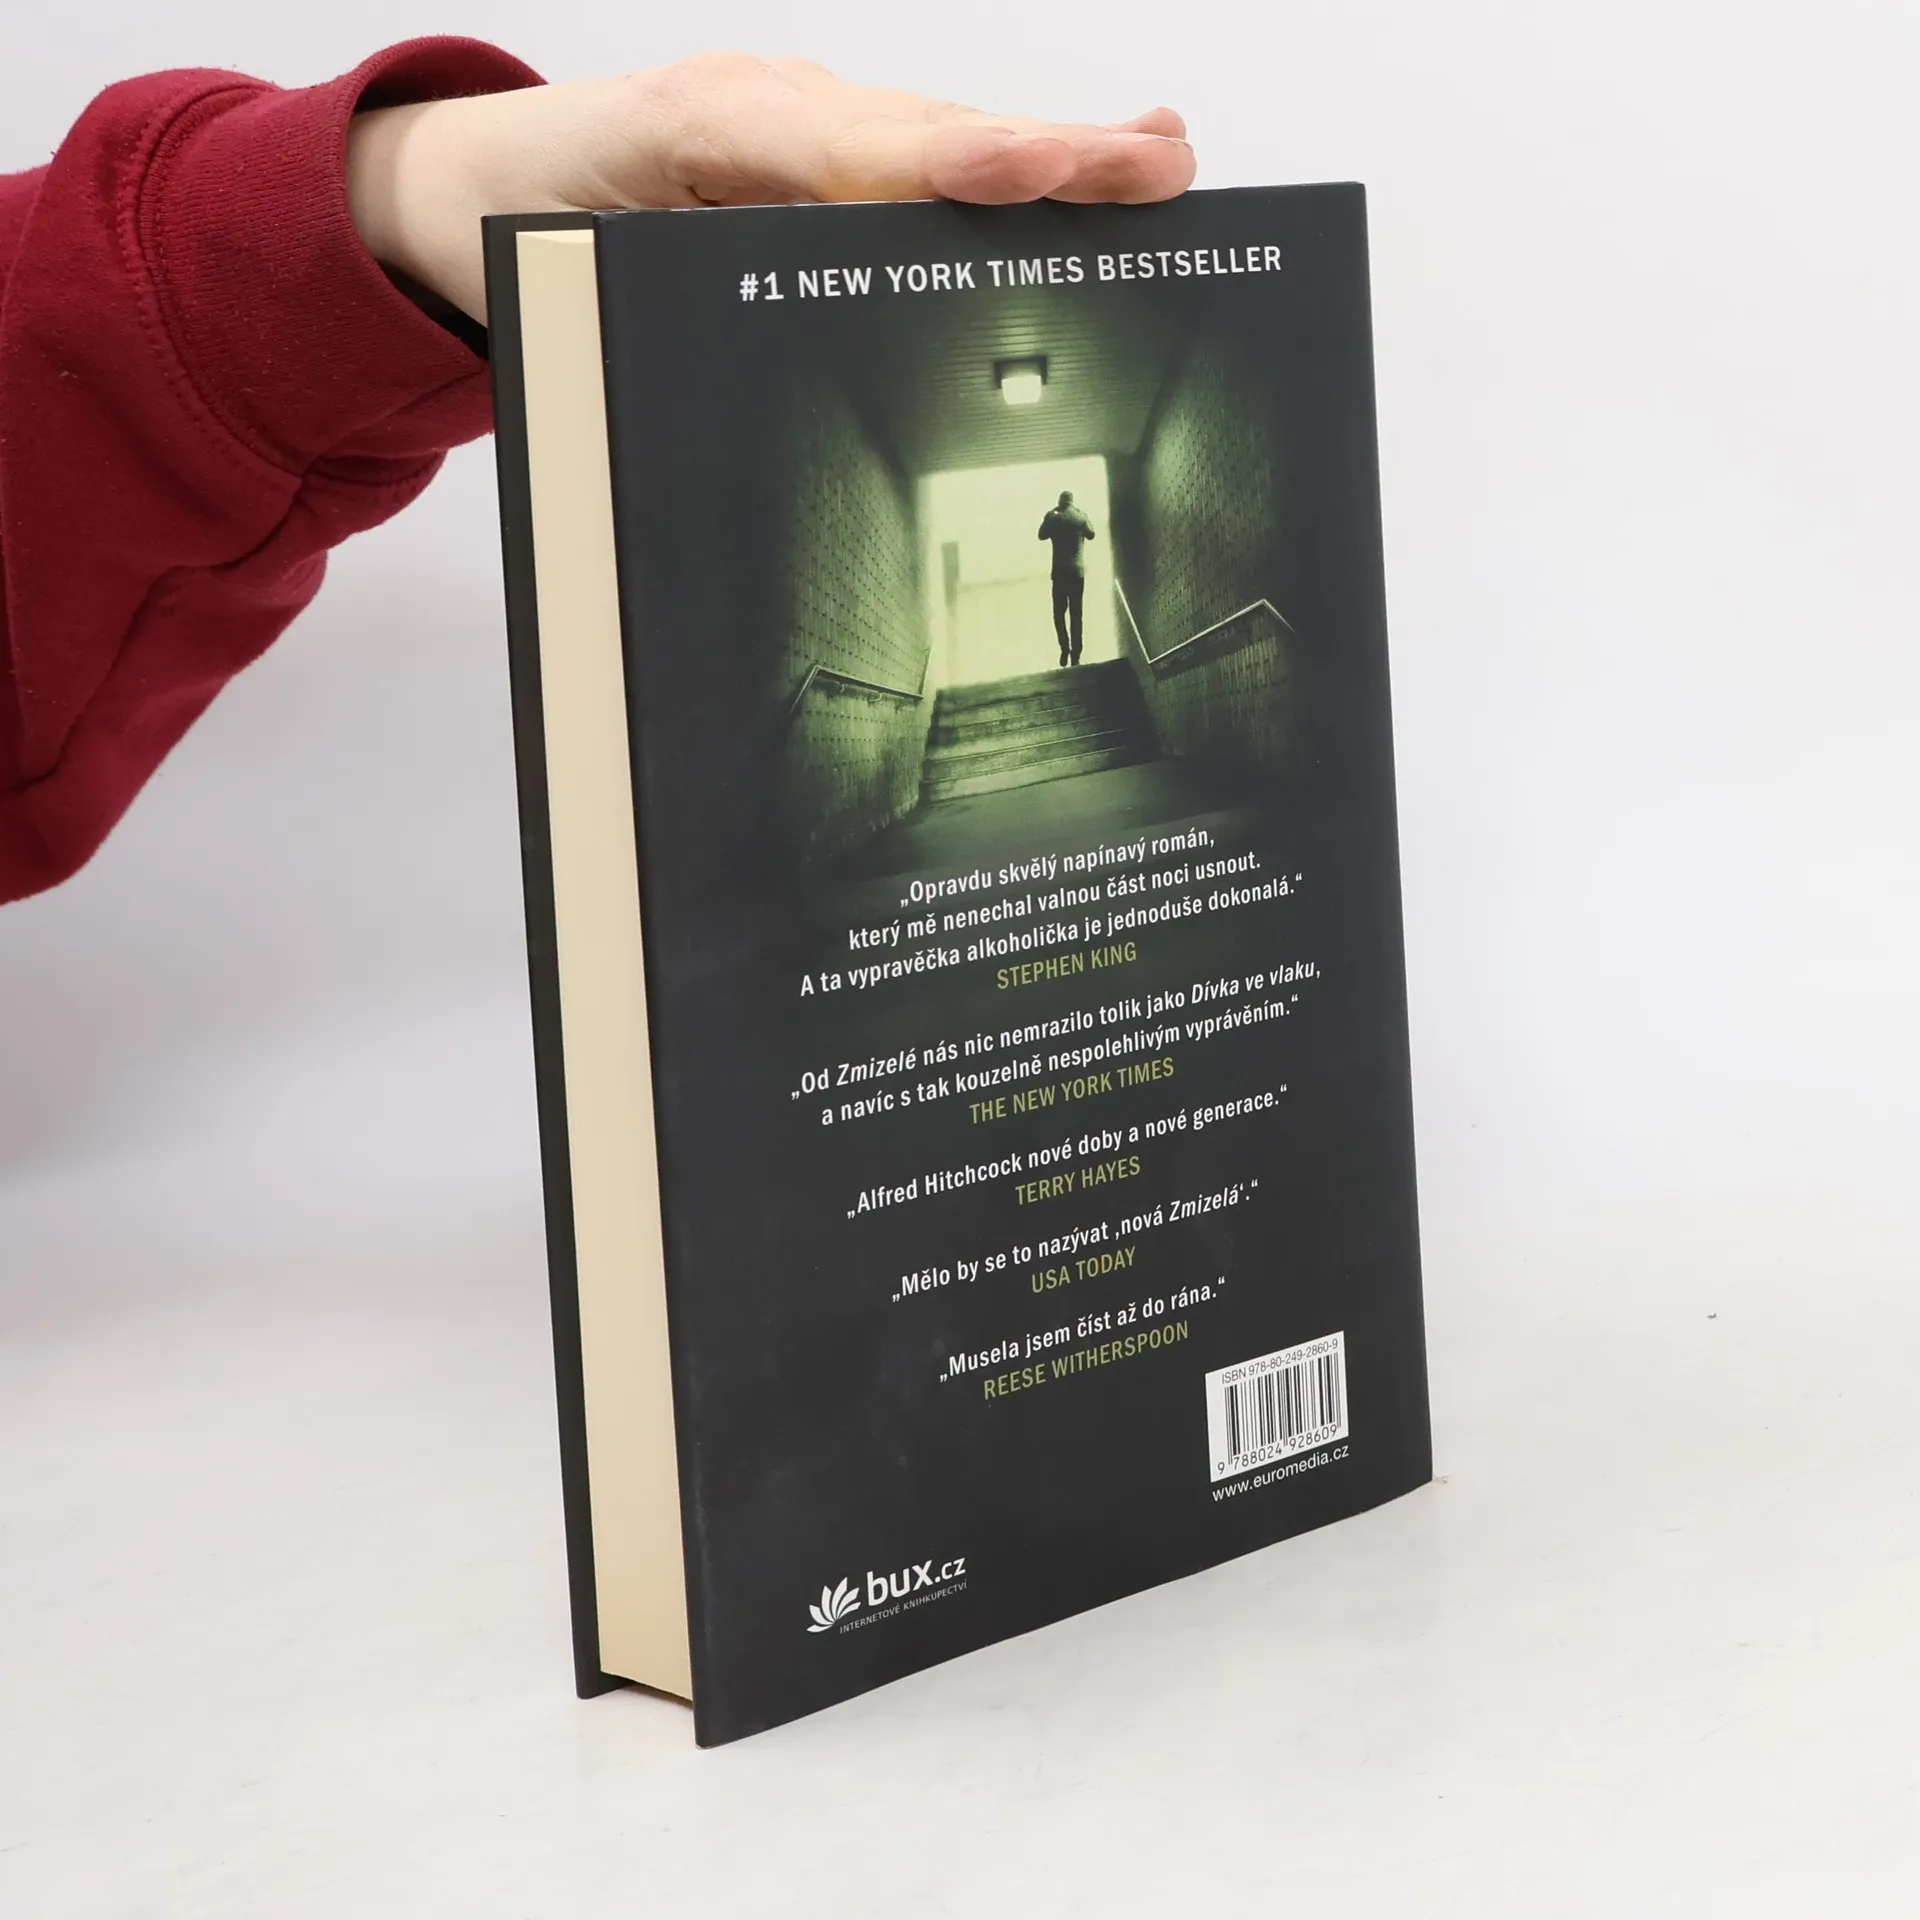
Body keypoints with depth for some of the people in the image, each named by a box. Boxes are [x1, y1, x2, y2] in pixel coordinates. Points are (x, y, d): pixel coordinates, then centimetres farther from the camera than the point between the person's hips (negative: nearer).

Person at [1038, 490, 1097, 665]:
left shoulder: (1054, 519, -6)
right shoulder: (1080, 518, -2)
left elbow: (1042, 535, 12)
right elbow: (1091, 534, 17)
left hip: (1060, 572, -1)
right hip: (1078, 572, 1)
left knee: (1059, 612, 12)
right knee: (1076, 614, 6)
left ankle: (1065, 649, -2)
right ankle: (1075, 655, 4)